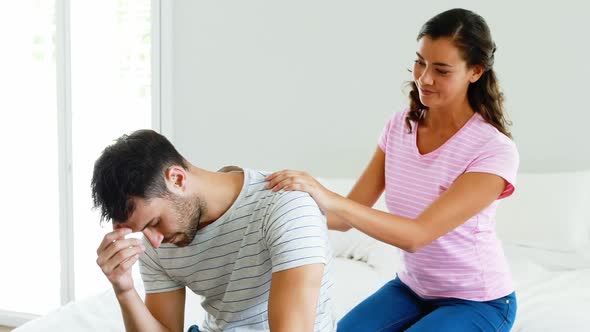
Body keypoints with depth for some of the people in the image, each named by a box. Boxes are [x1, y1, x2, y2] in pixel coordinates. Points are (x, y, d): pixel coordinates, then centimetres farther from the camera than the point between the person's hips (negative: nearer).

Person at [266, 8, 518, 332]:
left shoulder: (495, 151, -24)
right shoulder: (399, 126, -5)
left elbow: (417, 235, -32)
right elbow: (349, 216, -8)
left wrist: (330, 200, -44)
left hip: (477, 302, -5)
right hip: (411, 288, 5)